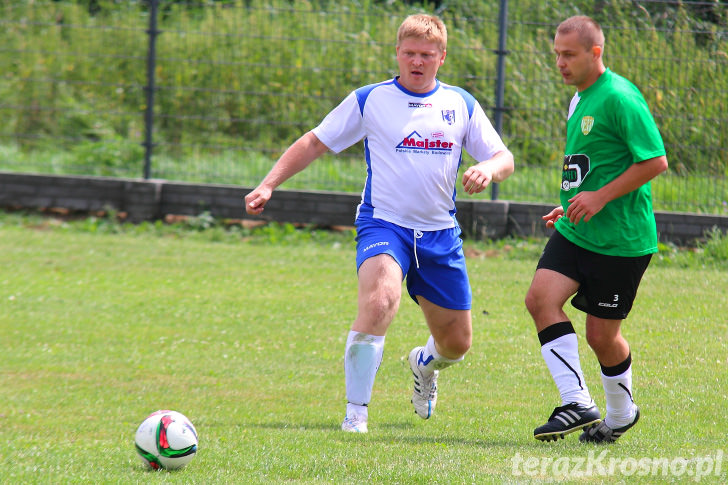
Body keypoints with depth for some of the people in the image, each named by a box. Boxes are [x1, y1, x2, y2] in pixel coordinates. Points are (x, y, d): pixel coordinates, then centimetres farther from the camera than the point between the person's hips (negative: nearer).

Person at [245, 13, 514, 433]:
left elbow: (504, 159, 7)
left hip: (440, 234, 4)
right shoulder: (369, 101, 0)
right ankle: (356, 412, -28)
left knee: (457, 343, 11)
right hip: (383, 224, -4)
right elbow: (314, 144, 5)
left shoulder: (461, 106, 7)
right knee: (380, 300, -34)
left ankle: (425, 364, 50)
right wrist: (268, 185, -5)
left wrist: (488, 169, -17)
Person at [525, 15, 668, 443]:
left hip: (621, 239, -8)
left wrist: (600, 198, -20)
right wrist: (573, 207, 15)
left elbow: (655, 161, -19)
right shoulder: (579, 99, 14)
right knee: (541, 297, -14)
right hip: (575, 232, 8)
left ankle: (621, 414, 27)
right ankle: (578, 404, -11)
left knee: (602, 335, 1)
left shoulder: (619, 99, -15)